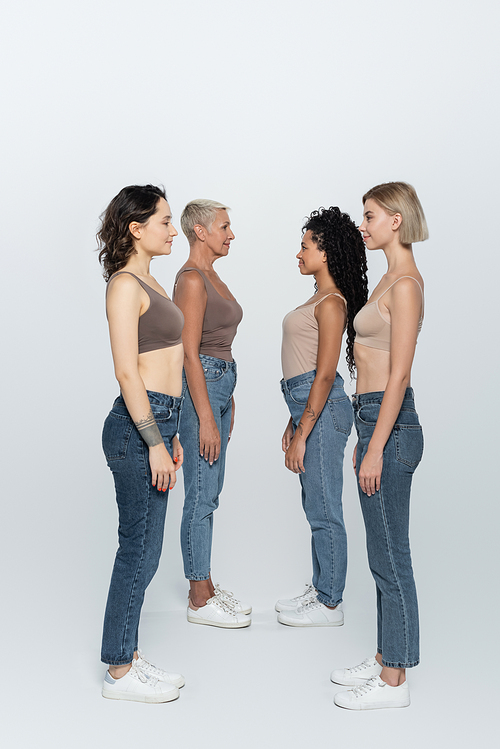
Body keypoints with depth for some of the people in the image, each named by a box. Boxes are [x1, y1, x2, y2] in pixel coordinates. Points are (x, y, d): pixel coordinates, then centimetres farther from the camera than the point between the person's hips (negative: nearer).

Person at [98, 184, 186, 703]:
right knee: (139, 550, -1)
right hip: (138, 427, -10)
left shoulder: (147, 281, 17)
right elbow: (126, 372, -19)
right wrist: (155, 442, -20)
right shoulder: (125, 284, -13)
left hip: (156, 420, 10)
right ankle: (119, 673, 14)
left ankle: (129, 656, 27)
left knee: (141, 549, 15)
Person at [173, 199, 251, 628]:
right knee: (202, 495, -3)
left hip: (219, 385, 10)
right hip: (198, 388, -10)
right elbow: (190, 353, -19)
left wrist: (227, 402, 21)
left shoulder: (211, 276, 15)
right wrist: (206, 419, -21)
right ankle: (200, 601, 8)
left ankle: (206, 587, 24)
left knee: (209, 493, 14)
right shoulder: (191, 279, -14)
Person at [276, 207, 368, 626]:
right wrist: (294, 423, 20)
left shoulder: (332, 303, -14)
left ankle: (330, 606, 11)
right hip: (309, 407, 10)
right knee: (316, 507, 17)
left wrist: (301, 435, -18)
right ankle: (321, 589, 29)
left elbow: (325, 375, -19)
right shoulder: (320, 298, 16)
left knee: (324, 510, -1)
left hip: (323, 410, -10)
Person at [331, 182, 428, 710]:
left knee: (389, 557, -1)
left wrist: (375, 449, -19)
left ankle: (393, 682, 12)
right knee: (383, 554, 16)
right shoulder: (390, 279, 16)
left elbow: (399, 375, -19)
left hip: (391, 426, -10)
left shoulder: (405, 284, -14)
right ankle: (384, 658, 29)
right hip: (377, 421, 10)